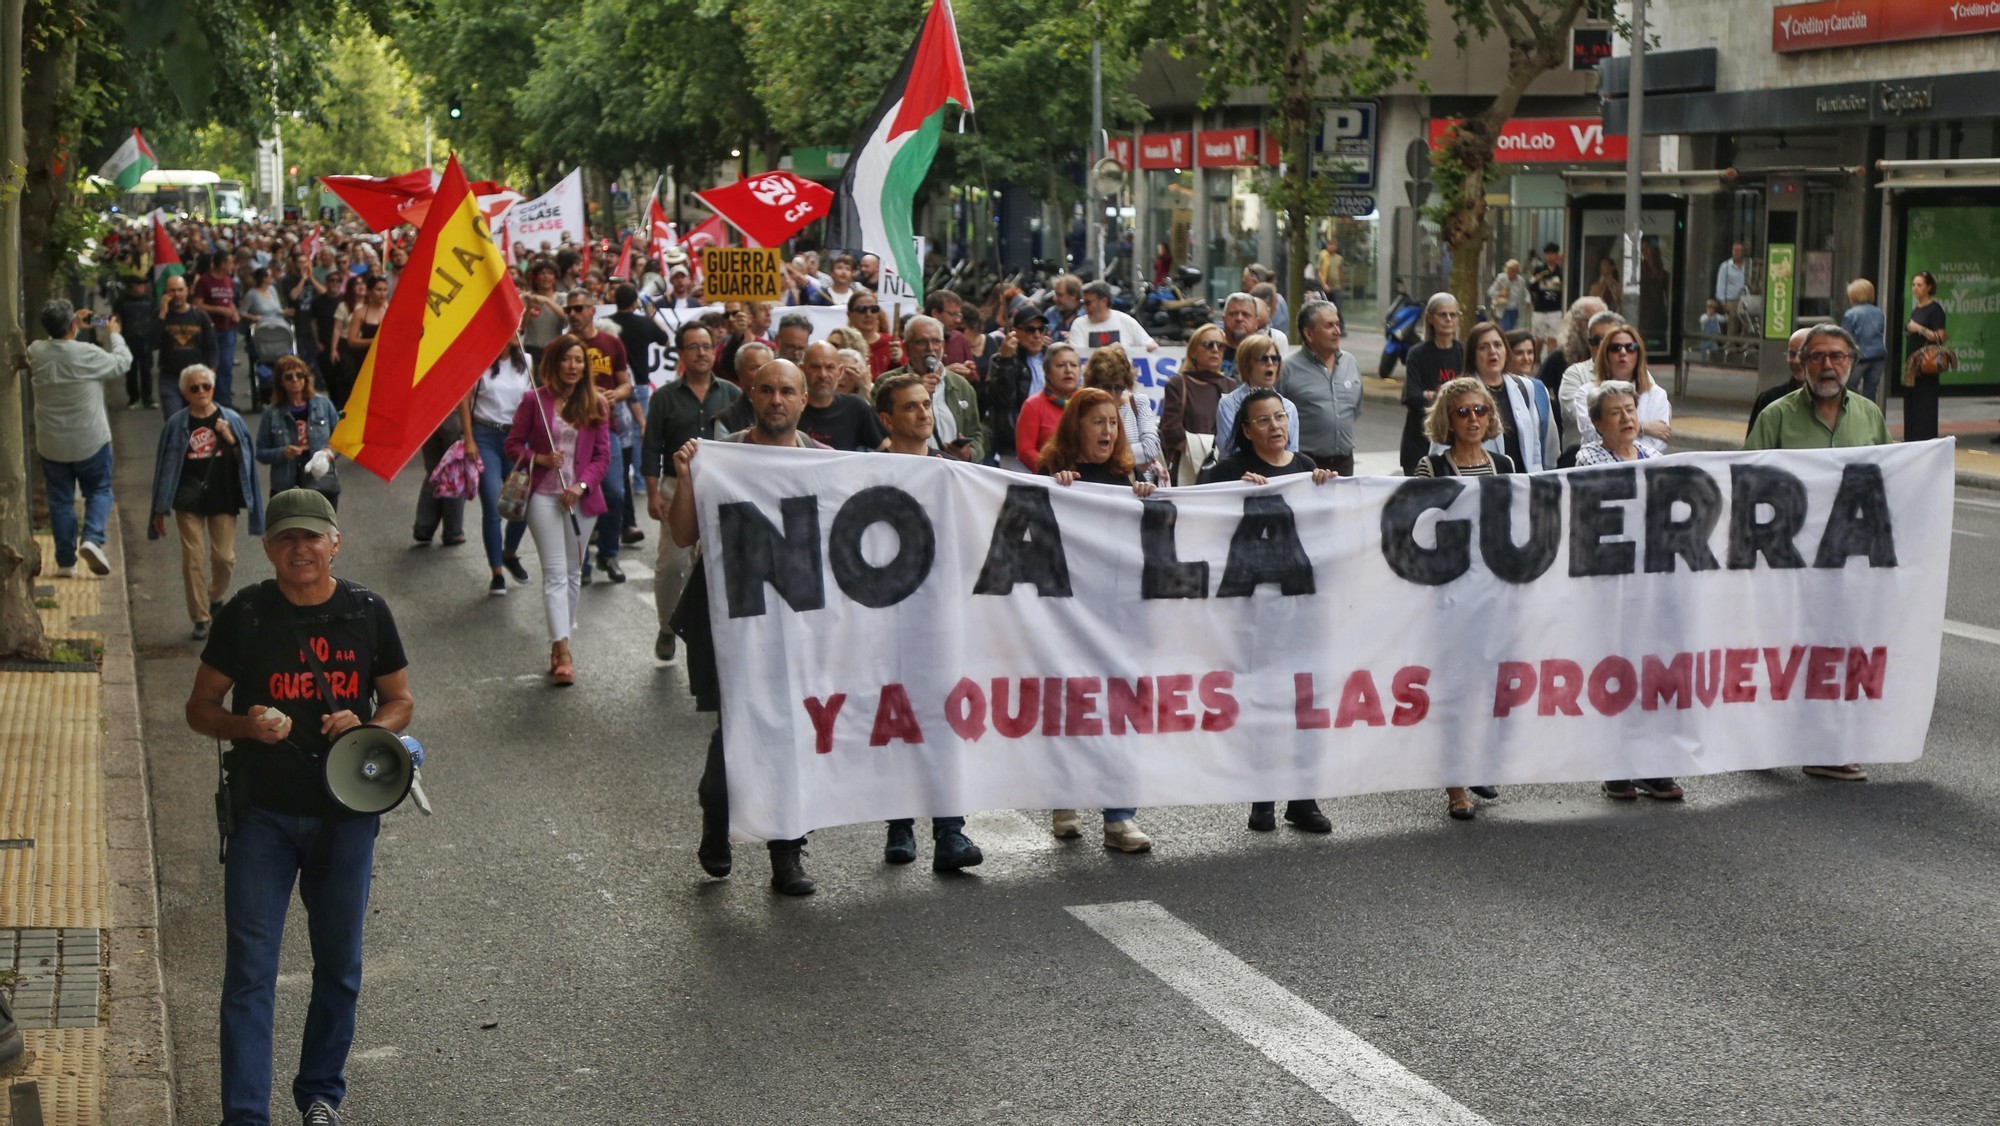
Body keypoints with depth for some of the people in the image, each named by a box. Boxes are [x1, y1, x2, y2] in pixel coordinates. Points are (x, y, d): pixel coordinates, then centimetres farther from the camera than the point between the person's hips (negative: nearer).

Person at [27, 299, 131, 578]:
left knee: (60, 499, 12)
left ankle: (65, 561, 15)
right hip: (90, 441, -3)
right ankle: (93, 539, -8)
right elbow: (122, 362, -3)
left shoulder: (36, 352, -8)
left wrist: (74, 326, 18)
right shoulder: (88, 354, -20)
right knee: (99, 491, 15)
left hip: (51, 444, 3)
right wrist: (114, 335, 13)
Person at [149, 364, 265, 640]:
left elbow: (245, 461, 5)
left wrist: (231, 440, -15)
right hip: (189, 501, 0)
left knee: (224, 556, -3)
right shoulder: (177, 424, 1)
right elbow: (165, 466, 5)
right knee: (192, 558, -4)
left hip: (223, 498, 0)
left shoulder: (231, 420, 3)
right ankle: (200, 618, 6)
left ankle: (215, 597, 29)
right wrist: (160, 510, 5)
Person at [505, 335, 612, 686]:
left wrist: (582, 486, -11)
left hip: (581, 496, 3)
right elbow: (513, 444, 3)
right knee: (555, 573, -9)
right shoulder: (535, 400, -1)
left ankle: (560, 642, 22)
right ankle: (562, 652, -16)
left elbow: (603, 455, 4)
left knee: (574, 573, 10)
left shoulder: (596, 404, 4)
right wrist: (540, 458, -15)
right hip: (543, 495, -3)